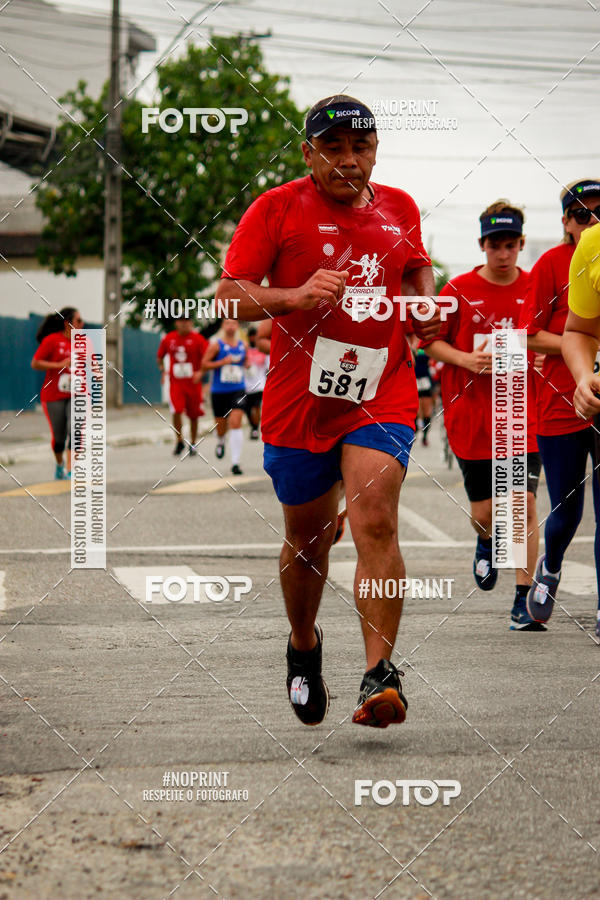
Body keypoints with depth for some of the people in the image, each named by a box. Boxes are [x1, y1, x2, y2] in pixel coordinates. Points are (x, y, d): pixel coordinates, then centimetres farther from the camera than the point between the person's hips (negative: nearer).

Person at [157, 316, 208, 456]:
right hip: (175, 382, 1)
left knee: (193, 415, 7)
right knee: (176, 411, -15)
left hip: (193, 382, -1)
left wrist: (200, 372, -24)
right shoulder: (168, 339, 6)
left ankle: (192, 444, 23)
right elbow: (160, 356, 20)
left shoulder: (197, 339, -4)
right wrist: (162, 369, 4)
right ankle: (180, 441, 3)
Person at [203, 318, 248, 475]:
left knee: (236, 423, -15)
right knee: (221, 426, 11)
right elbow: (204, 363, -5)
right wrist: (222, 362, -16)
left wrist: (246, 364, 3)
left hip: (238, 390, 1)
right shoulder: (216, 345, -4)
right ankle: (220, 442, 50)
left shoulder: (242, 345, 7)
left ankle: (235, 462, -16)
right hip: (219, 391, -1)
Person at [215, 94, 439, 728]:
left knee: (376, 525, -18)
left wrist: (426, 303, 8)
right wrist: (295, 296, -22)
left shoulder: (400, 209, 10)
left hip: (382, 396, 1)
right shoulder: (277, 209, -2)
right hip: (298, 401, -1)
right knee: (307, 537, 12)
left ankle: (380, 675, -19)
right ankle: (303, 646, 39)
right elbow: (229, 295, -5)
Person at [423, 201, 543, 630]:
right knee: (484, 511, 6)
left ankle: (523, 601, -5)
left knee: (524, 504, -11)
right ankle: (486, 542, 44)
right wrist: (467, 360, -12)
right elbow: (432, 341, 5)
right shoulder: (459, 290, -2)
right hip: (470, 414, 0)